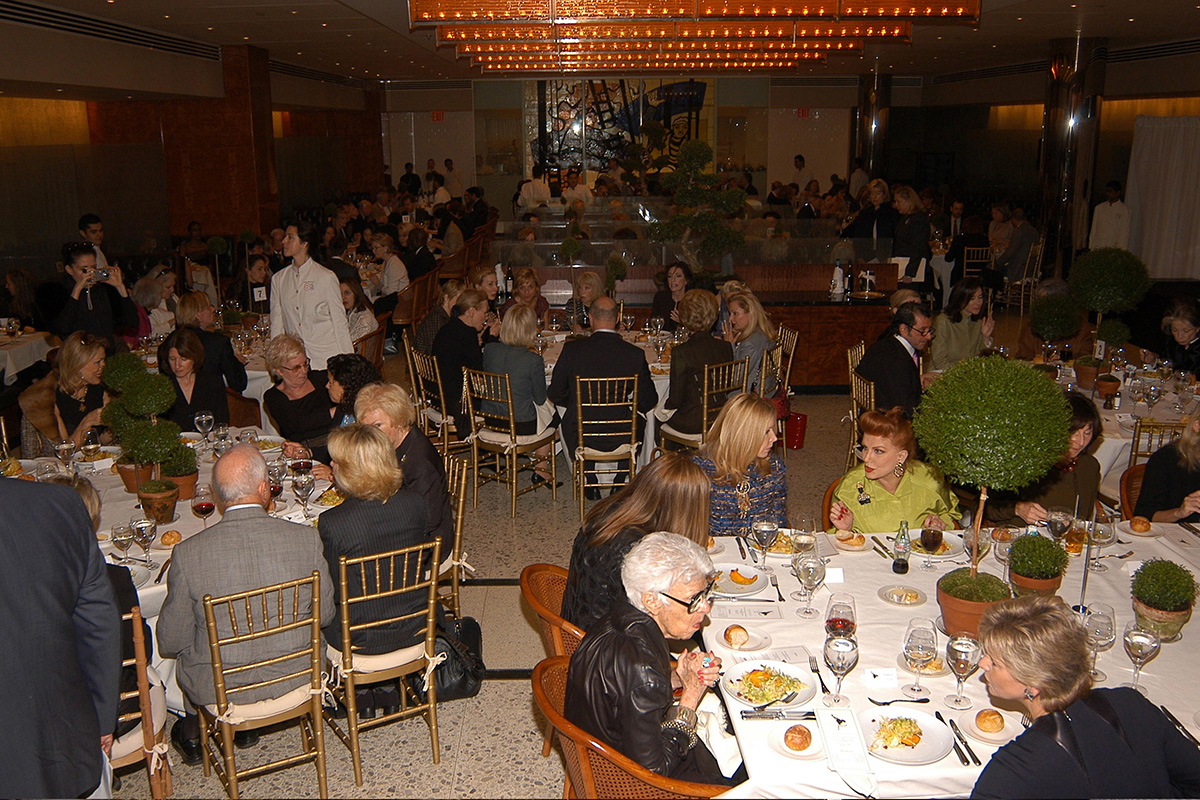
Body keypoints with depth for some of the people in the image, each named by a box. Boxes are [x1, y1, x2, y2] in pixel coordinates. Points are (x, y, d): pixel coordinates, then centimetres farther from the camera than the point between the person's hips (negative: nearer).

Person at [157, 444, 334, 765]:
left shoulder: (188, 553, -20)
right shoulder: (305, 538, -17)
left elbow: (171, 643, -7)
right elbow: (325, 615, -3)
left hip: (219, 689, -1)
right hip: (296, 677, 1)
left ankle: (194, 732, 45)